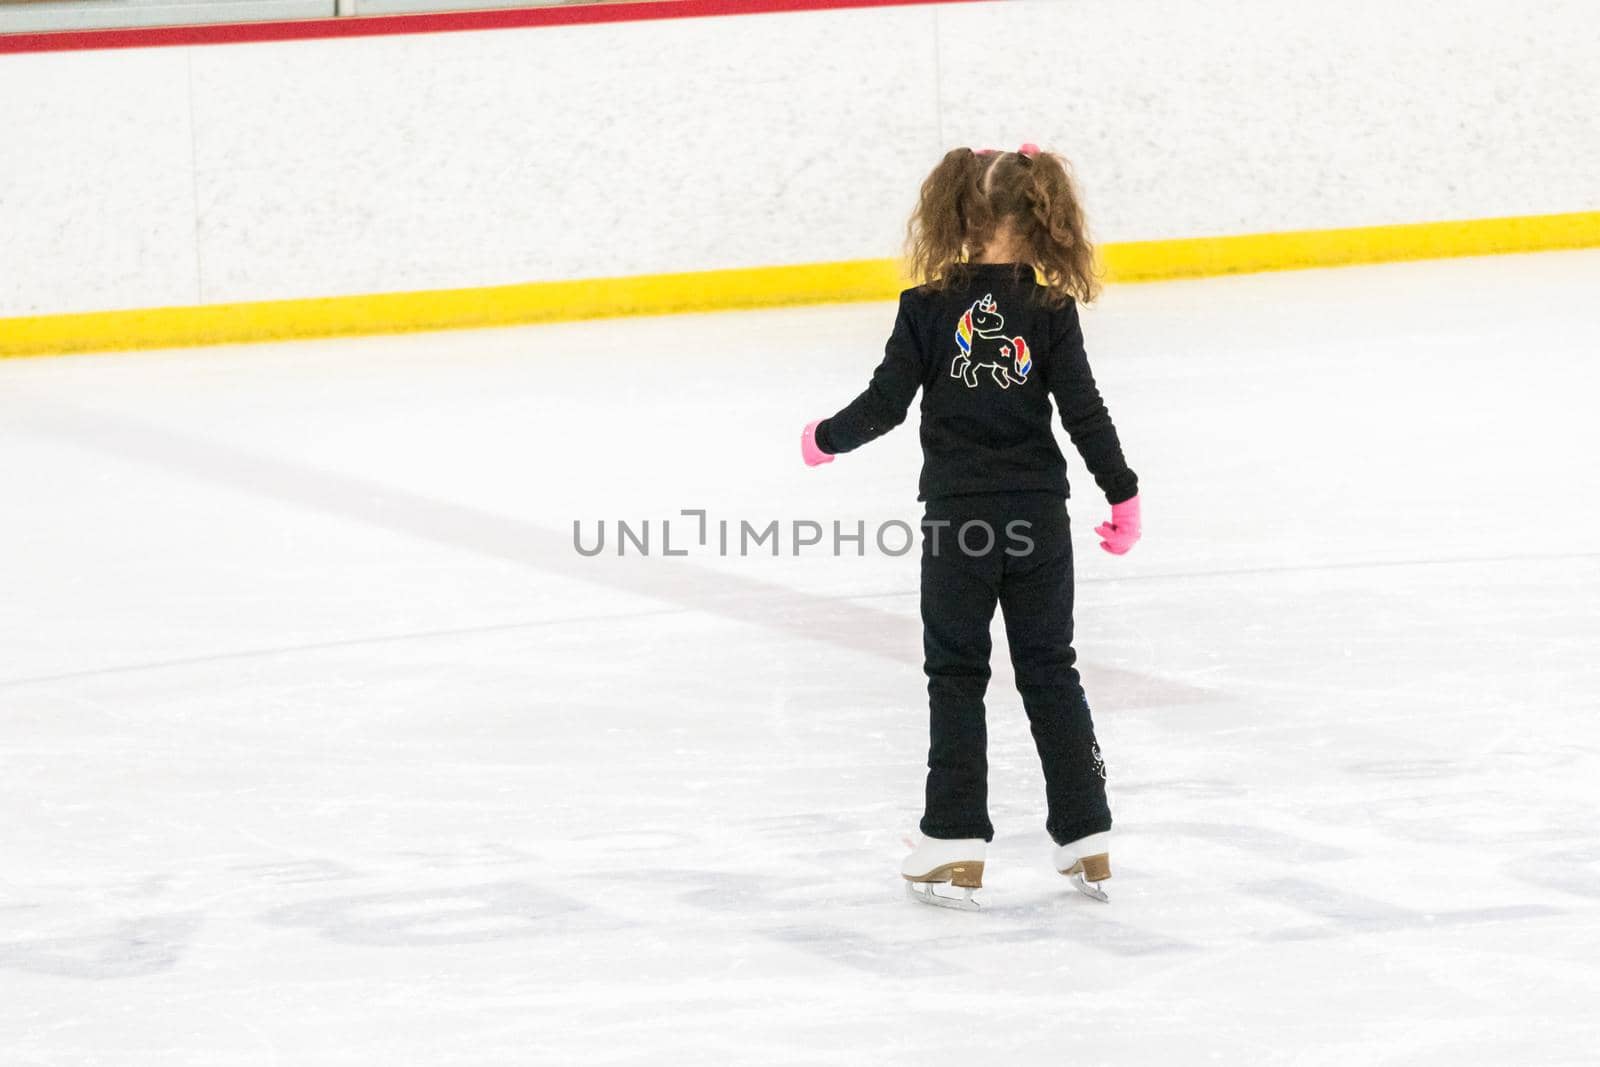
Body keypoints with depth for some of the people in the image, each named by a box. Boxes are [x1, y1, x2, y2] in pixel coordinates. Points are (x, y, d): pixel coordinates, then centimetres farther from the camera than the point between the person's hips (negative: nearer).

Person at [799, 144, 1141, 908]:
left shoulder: (929, 309, -6)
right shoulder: (1050, 312, -4)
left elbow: (884, 405, -5)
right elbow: (1083, 412, -4)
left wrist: (825, 440, 14)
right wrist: (1122, 494, 7)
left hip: (956, 517, -1)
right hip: (1037, 515, 1)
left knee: (956, 675, 7)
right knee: (1050, 673, 10)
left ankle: (956, 845, 3)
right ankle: (1087, 841, 11)